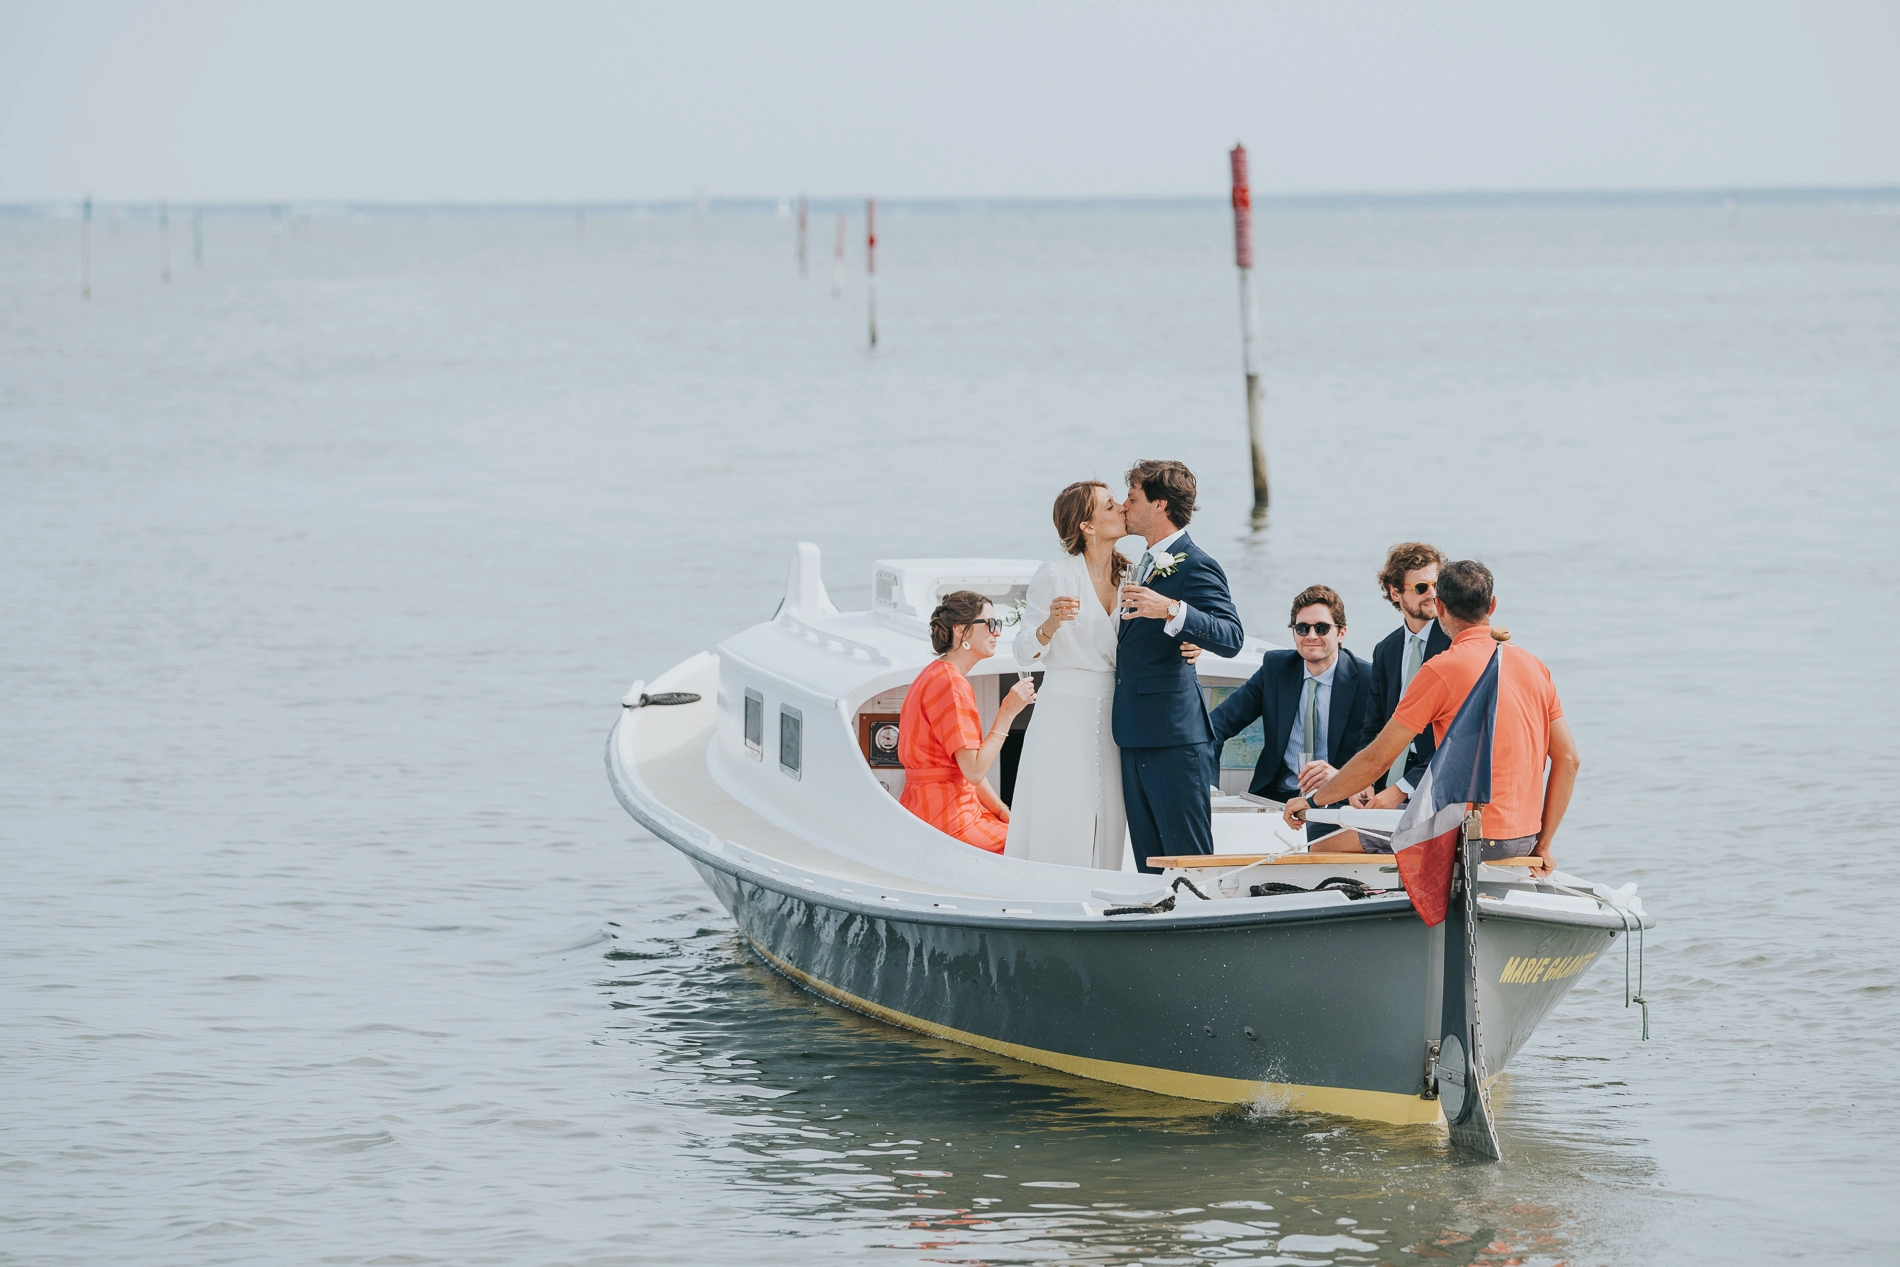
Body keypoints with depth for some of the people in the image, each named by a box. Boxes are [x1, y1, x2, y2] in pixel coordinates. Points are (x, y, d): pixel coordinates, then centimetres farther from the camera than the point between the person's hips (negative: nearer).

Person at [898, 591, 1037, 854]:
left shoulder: (939, 675, 17)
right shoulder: (951, 684, -16)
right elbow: (975, 771, -20)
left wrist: (1002, 811, 7)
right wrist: (1007, 713, -17)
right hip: (948, 822, -10)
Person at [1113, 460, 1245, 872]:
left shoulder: (1194, 566, -11)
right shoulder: (1145, 564, 19)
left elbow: (1231, 638, -24)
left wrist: (1171, 610, -36)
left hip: (1174, 733, -10)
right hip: (1136, 735, 10)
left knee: (1187, 856, -8)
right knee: (1148, 857, 10)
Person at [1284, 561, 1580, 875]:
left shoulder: (1441, 671, -11)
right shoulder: (1533, 665, 8)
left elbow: (1377, 759, -8)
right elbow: (1569, 760, 10)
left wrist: (1312, 799, 6)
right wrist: (1542, 844, 15)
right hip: (1523, 838, 7)